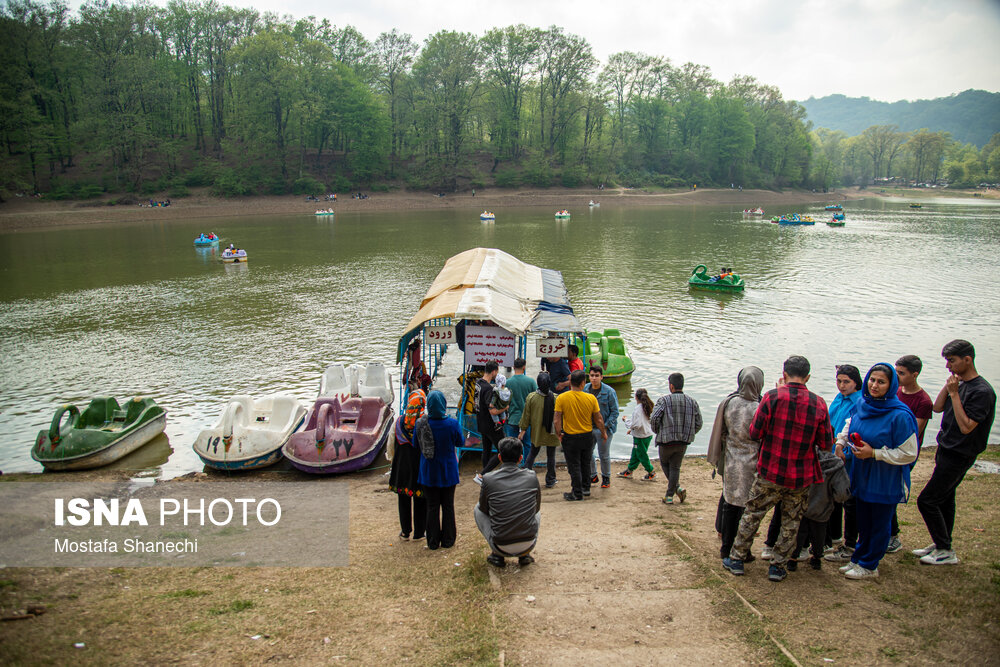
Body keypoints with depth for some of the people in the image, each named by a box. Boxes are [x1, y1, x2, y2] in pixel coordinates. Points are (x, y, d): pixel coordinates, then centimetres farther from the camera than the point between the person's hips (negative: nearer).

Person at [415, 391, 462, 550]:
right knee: (448, 506, 14)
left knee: (432, 506, 13)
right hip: (448, 471, -1)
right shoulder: (452, 423, -18)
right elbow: (460, 443, -3)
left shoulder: (420, 423, -14)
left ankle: (433, 542, 19)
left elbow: (416, 444, 0)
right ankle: (448, 540, 22)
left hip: (428, 471, 1)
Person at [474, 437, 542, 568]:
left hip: (502, 547, -2)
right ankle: (525, 555, 15)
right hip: (528, 545, 2)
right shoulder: (532, 477, -2)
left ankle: (497, 555, 17)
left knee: (477, 509, 22)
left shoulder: (488, 479, -8)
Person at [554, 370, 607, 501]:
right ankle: (586, 488, 34)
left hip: (570, 437, -2)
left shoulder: (561, 398, -15)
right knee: (586, 464, 22)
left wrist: (559, 434, 1)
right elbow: (598, 420, -3)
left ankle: (577, 493, 16)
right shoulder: (591, 398, -11)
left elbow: (556, 420, -14)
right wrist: (603, 433, 13)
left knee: (574, 466, 10)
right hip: (587, 436, 2)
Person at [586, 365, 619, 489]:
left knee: (604, 455, 8)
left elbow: (614, 412, -10)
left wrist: (605, 427, -16)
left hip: (604, 428, -4)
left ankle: (606, 477, 29)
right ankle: (592, 476, 31)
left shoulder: (609, 391, -14)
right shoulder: (585, 389, 0)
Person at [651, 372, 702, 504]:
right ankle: (669, 495, 15)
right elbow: (698, 424, 3)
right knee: (675, 467, 16)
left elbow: (654, 418, -17)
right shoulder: (692, 402, 2)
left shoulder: (664, 400, -10)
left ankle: (677, 487, 6)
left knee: (665, 463, 21)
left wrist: (658, 432, 2)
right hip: (683, 443, 3)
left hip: (666, 441, -3)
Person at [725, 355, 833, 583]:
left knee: (751, 515, 13)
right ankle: (778, 566, 22)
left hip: (770, 473, -1)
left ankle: (736, 559, 22)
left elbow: (754, 432, -9)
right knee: (791, 523, 16)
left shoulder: (772, 397, -12)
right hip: (801, 477, 1)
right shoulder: (818, 404, -6)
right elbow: (827, 444, -1)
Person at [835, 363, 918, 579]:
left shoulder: (900, 415, -22)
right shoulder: (862, 405, -2)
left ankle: (869, 566, 25)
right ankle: (858, 559, 35)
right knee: (863, 522, 20)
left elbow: (909, 454, -18)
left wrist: (874, 453, -22)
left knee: (879, 524, 11)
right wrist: (841, 442, 7)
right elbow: (850, 424, 22)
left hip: (885, 482, -6)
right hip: (862, 477, 6)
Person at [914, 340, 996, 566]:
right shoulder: (960, 383, 7)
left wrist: (954, 393, -25)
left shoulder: (982, 391, -20)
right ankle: (941, 545, 28)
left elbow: (966, 427, -25)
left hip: (959, 456, -9)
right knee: (944, 498, 16)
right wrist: (949, 384, -4)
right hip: (947, 450, 9)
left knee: (927, 500, -6)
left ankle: (946, 552, 5)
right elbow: (937, 407, 7)